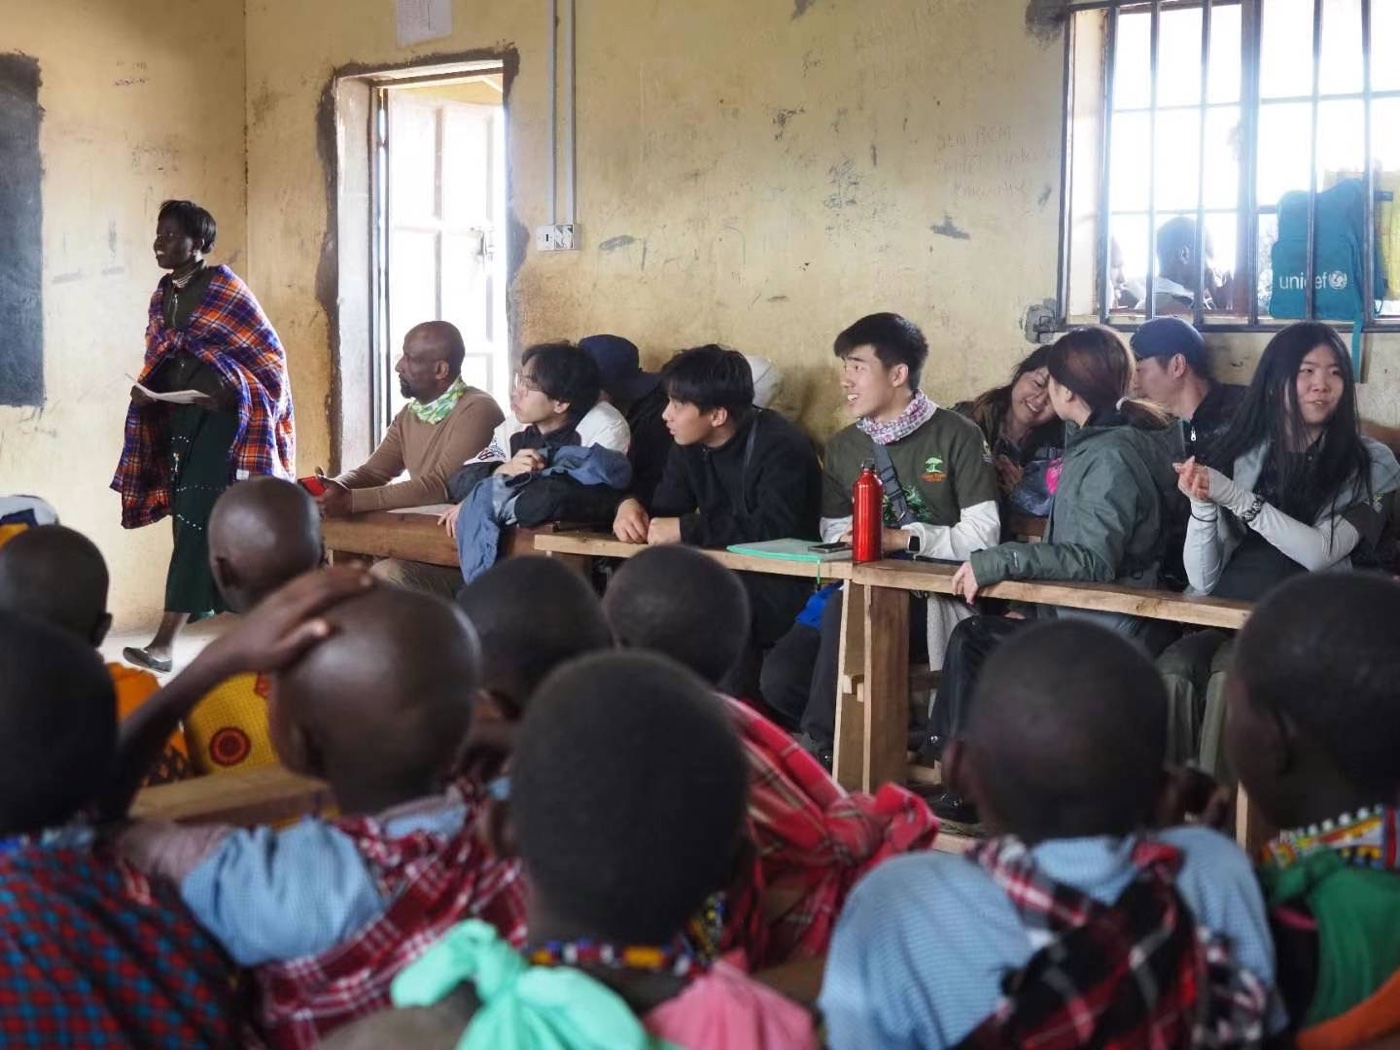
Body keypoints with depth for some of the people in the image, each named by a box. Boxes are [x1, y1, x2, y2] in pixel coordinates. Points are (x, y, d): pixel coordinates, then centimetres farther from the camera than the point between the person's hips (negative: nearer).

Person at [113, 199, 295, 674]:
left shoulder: (222, 286, -8)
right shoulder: (163, 294, 12)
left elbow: (267, 352, -7)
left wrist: (230, 390, -15)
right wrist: (146, 392, 0)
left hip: (220, 415, -8)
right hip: (179, 415, 8)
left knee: (197, 518, -14)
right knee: (190, 516, 7)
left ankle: (164, 644, -20)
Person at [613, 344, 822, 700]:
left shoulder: (779, 447, -17)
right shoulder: (690, 448, 7)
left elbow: (774, 527, -28)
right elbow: (664, 512, 9)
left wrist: (687, 530, -26)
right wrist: (632, 506, -15)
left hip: (781, 586, -7)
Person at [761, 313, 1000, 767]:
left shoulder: (957, 436, -4)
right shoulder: (842, 446, 14)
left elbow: (982, 533, -12)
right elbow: (835, 534, 14)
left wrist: (902, 538, -20)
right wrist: (849, 544, -9)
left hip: (936, 598, -5)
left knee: (845, 607, -35)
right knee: (781, 679, -21)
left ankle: (817, 749, -16)